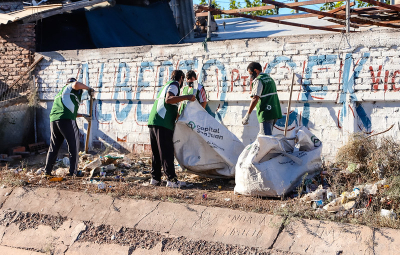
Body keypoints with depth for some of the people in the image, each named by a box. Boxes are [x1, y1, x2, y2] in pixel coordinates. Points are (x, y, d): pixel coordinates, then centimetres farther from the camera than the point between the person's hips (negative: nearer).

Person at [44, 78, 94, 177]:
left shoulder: (59, 94, 33)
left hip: (53, 120, 8)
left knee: (54, 147, 16)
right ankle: (73, 171, -2)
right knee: (73, 145, 1)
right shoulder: (70, 88, 10)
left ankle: (47, 170, 15)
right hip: (66, 120, -8)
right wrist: (88, 89, -2)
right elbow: (76, 84, -16)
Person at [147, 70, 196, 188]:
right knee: (167, 152, -10)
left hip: (152, 122, 9)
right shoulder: (174, 85, -1)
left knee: (156, 152, 13)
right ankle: (172, 180, -10)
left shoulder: (166, 85, 27)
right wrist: (186, 97, -25)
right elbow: (168, 99, -21)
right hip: (162, 123, -9)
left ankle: (155, 178, 15)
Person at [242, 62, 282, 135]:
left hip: (266, 113, -9)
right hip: (275, 112, 9)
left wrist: (247, 115, -19)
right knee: (262, 135, 16)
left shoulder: (258, 80, -10)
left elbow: (255, 98, -19)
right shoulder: (269, 78, 19)